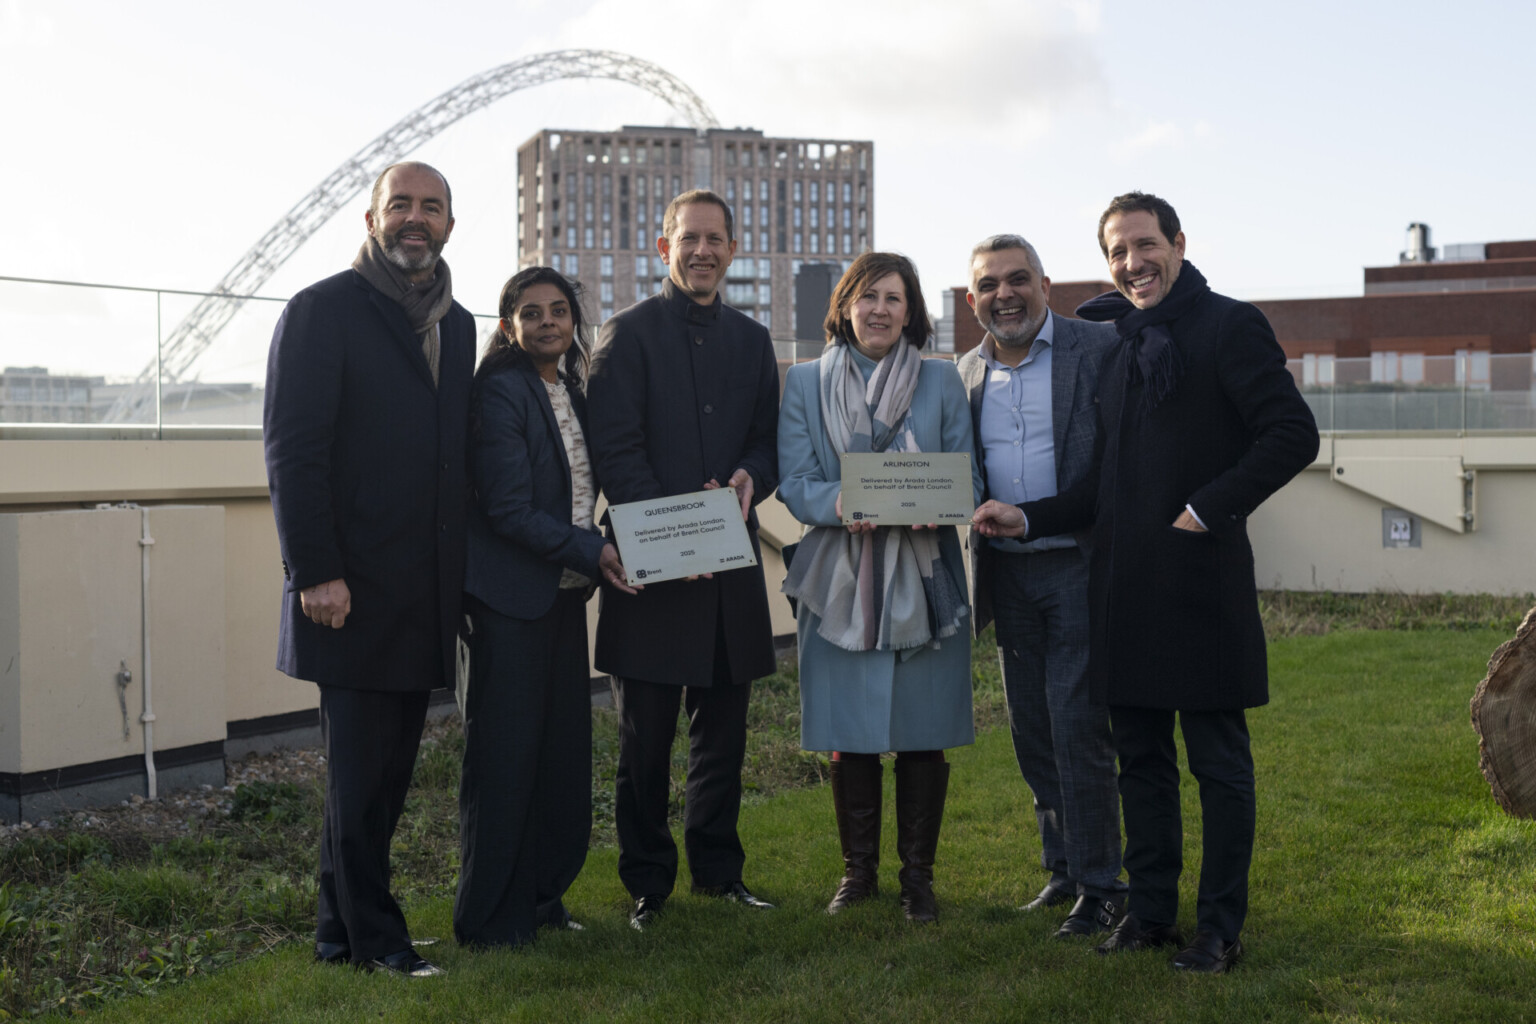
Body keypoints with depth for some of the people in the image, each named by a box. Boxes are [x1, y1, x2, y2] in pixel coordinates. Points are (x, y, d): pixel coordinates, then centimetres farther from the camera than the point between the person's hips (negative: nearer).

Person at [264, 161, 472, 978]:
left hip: (425, 594, 7)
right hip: (353, 589, -6)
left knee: (386, 767, 12)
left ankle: (341, 928, 23)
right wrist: (316, 572, -17)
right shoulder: (322, 311, -5)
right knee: (359, 772, 2)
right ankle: (372, 935, 13)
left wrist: (457, 571, 10)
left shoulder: (456, 325, 15)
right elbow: (293, 449, -11)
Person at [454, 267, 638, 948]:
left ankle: (543, 897, 25)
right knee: (505, 752, -2)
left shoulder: (570, 392, 12)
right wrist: (594, 552, -20)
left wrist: (593, 559, 4)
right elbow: (509, 509, -18)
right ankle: (492, 918, 9)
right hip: (511, 594, -8)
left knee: (563, 746, 12)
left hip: (565, 590, 8)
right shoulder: (500, 392, -12)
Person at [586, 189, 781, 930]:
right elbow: (614, 452, -8)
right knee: (646, 738, 3)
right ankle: (647, 882, 14)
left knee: (723, 730, 11)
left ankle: (717, 868, 25)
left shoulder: (752, 341, 15)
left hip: (730, 561, 5)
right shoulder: (629, 333, 0)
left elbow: (769, 442, 14)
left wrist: (750, 479, -9)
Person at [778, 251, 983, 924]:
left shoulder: (941, 380, 8)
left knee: (922, 733, 2)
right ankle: (858, 869, 21)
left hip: (923, 576, 0)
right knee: (849, 734, 4)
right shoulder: (804, 383, 7)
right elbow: (794, 481, 0)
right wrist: (840, 503, -21)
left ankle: (917, 874, 17)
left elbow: (967, 476, 6)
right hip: (840, 578, 0)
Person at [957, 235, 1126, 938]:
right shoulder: (970, 372, 11)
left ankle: (1099, 885, 7)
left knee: (1077, 729, -6)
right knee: (1032, 732, 12)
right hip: (1007, 573, 6)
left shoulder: (1099, 349, -6)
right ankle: (1063, 868, 27)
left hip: (1078, 567, -6)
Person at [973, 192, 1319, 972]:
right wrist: (1030, 518, 5)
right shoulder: (1115, 344, 16)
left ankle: (1220, 928, 13)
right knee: (1140, 755, 14)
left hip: (1200, 580, -7)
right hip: (1124, 584, 7)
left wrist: (1209, 509, -16)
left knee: (1217, 761, 3)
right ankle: (1151, 909, 25)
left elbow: (1293, 435, -13)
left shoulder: (1229, 327, -5)